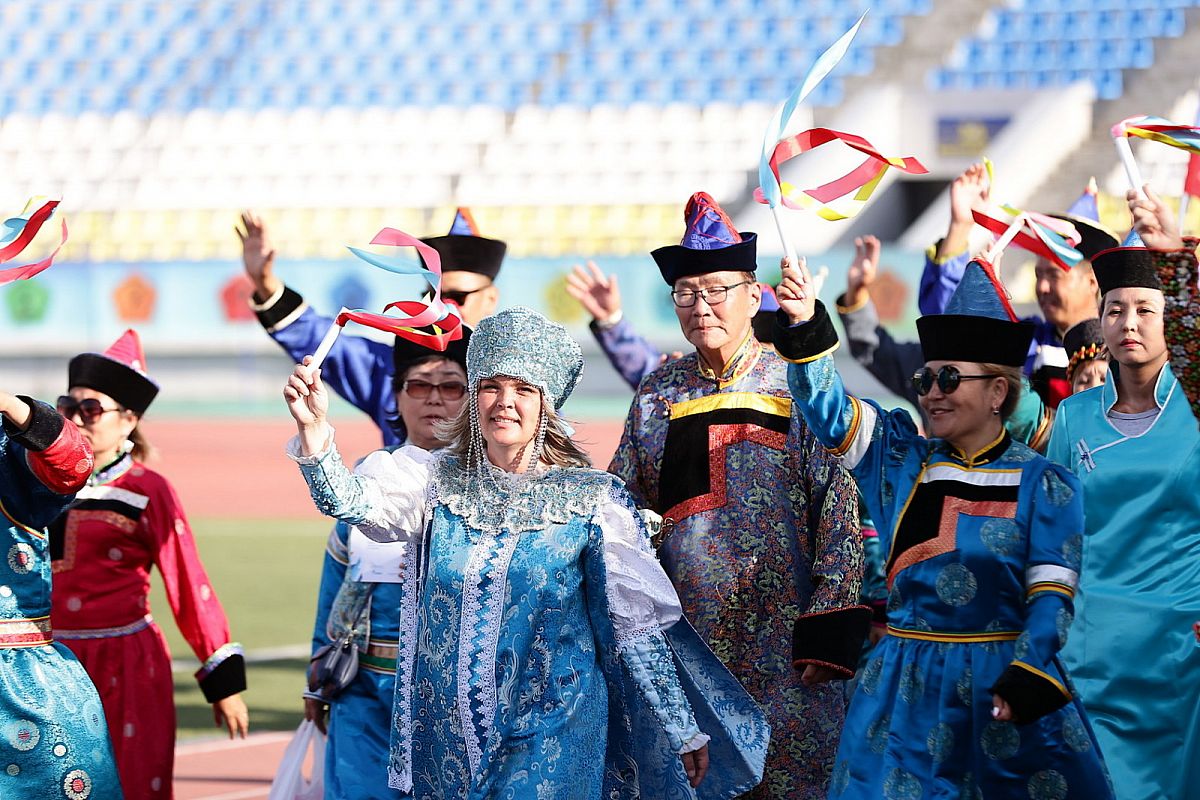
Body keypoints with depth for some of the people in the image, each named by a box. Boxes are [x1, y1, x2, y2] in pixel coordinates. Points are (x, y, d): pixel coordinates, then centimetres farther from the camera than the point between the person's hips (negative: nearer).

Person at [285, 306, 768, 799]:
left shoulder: (593, 500, -5)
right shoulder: (438, 483, 1)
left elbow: (638, 626, -1)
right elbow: (350, 500, -17)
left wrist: (684, 730, 2)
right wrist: (313, 429, -35)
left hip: (552, 733, -3)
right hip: (447, 732, 3)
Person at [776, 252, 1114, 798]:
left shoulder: (1044, 485, -1)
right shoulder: (901, 459, 7)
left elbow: (1051, 597, -6)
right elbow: (829, 409, -3)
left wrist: (1028, 681, -19)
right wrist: (804, 329, -18)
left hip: (1002, 687, -2)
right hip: (906, 688, 2)